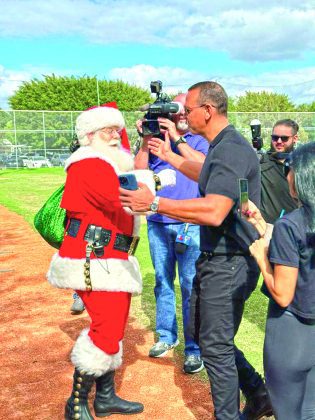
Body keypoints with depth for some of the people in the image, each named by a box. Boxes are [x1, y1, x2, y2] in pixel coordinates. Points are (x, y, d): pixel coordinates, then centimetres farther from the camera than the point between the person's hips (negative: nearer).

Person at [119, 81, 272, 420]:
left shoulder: (232, 149, -22)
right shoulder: (221, 146, 11)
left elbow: (214, 211, -34)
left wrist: (154, 203, -29)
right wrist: (170, 157, 34)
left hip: (229, 264, -11)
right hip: (213, 258, 11)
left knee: (216, 346, 3)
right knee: (200, 330, 21)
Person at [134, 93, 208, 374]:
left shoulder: (199, 140, 7)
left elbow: (202, 165, -14)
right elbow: (139, 171, 3)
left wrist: (176, 138, -15)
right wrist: (146, 140, -7)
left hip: (190, 225, -3)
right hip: (157, 223, 3)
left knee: (191, 285, -4)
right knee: (162, 282, 11)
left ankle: (194, 348, 4)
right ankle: (166, 336, 26)